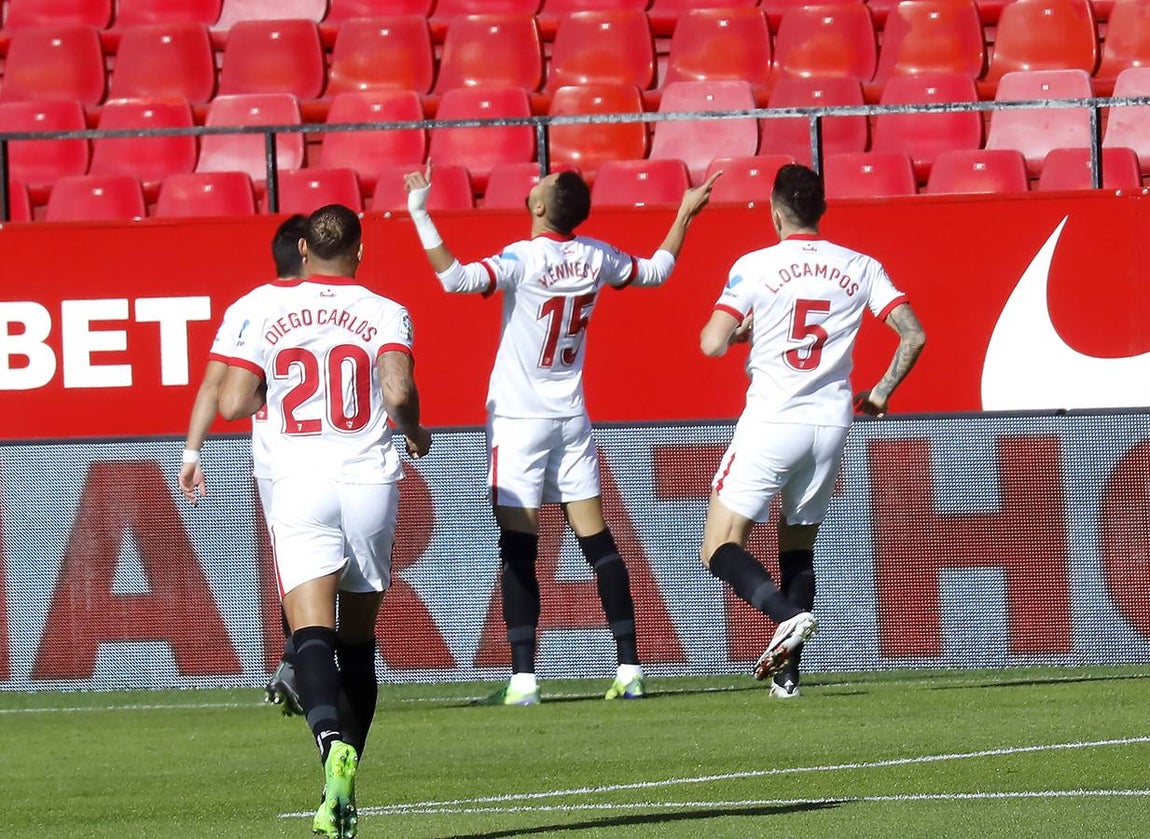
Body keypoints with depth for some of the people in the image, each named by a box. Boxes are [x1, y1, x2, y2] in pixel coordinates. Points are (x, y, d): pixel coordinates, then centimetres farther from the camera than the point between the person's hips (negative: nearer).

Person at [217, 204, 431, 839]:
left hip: (299, 483, -1)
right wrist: (414, 431, 7)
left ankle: (334, 741, -40)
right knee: (358, 639, 13)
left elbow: (232, 403, -2)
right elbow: (398, 390, -15)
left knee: (312, 635, -12)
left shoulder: (269, 313, 3)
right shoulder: (384, 314, 1)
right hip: (370, 480, 1)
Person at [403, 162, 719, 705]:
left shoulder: (524, 259, -16)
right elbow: (656, 271, 20)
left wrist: (419, 214, -26)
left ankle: (523, 678, -12)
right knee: (598, 543, 7)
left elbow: (457, 278, -31)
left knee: (518, 551, -6)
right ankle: (629, 669, 5)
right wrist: (685, 216, 33)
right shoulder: (595, 258, 2)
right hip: (571, 418, 5)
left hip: (519, 419, -5)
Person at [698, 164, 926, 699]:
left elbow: (712, 344, -12)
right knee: (798, 549, 17)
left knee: (720, 550, 0)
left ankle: (787, 615, -25)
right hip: (831, 424, 4)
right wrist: (881, 393, 14)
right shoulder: (860, 268, 4)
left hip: (770, 423, -4)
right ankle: (787, 673, 8)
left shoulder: (755, 267, -6)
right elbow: (913, 336, 0)